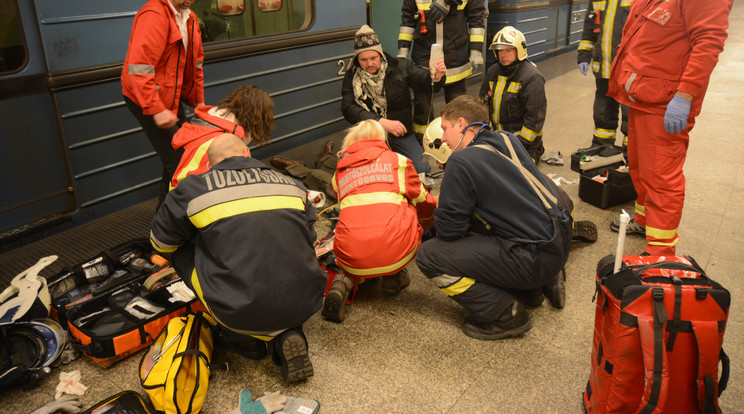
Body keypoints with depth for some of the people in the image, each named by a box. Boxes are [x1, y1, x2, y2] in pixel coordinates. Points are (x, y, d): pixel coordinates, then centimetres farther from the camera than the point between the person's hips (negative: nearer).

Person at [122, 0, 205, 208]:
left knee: (183, 151, 11)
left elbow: (195, 63, 17)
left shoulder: (190, 18, 7)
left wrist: (199, 101, 15)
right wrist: (157, 110, -31)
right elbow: (138, 69, -28)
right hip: (146, 98, -9)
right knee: (176, 159, -10)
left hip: (173, 97, 9)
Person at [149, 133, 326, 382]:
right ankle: (286, 334, 11)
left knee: (182, 250, 17)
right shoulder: (291, 184, 12)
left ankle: (243, 338, 16)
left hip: (243, 314, -3)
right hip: (306, 305, 3)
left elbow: (161, 241, 19)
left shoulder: (193, 189, 4)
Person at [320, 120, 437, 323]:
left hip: (353, 258, 2)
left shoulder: (340, 171, 21)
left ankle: (344, 281, 4)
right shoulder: (398, 161, 15)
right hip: (396, 251, -2)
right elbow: (423, 203, 22)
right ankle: (393, 277, 20)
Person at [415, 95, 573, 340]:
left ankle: (506, 314, -2)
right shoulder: (506, 139, 8)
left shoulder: (462, 162, -15)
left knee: (429, 256, -9)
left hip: (536, 259, -9)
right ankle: (534, 286, 20)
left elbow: (448, 230, -11)